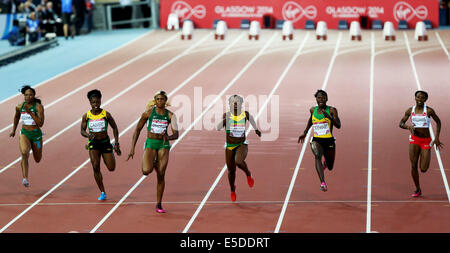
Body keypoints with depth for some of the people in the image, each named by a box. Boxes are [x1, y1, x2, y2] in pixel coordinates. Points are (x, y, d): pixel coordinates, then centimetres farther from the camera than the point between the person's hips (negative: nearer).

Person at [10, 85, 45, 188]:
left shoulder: (39, 107, -12)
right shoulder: (19, 107, -1)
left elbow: (40, 124, -21)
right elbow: (16, 117, 22)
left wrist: (30, 112, -26)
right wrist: (13, 131, 23)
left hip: (36, 134, -1)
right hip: (24, 134, 1)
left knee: (37, 160, 16)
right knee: (24, 153, -29)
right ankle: (25, 178, -32)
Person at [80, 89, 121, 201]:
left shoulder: (106, 114, -8)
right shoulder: (86, 116, -4)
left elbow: (114, 128, 2)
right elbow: (82, 131, 3)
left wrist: (116, 143, -2)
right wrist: (88, 135, -20)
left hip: (105, 142, 0)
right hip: (93, 143, 0)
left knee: (111, 168, 3)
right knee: (95, 167, -16)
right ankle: (102, 192, -3)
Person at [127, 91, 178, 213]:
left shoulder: (170, 115, 1)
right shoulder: (148, 112, -3)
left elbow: (176, 135, 0)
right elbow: (137, 130, 2)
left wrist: (168, 137, -24)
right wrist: (132, 148, -3)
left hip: (163, 145, 1)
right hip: (150, 143, -1)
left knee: (161, 176, -1)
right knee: (146, 171, -24)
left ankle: (159, 204, 12)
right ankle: (152, 164, 15)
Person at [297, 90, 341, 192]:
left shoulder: (331, 110, -5)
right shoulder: (313, 110, 6)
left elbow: (338, 126, -16)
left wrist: (329, 117, -30)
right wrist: (305, 133, 31)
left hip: (329, 141, -1)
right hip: (316, 140, 1)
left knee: (330, 167, 13)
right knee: (317, 155, -33)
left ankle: (326, 161, 54)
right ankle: (323, 183, -44)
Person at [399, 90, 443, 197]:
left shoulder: (429, 110, -4)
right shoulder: (410, 110, 3)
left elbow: (438, 122, 8)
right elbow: (401, 123, 8)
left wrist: (437, 138, 3)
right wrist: (408, 126, -15)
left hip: (426, 140, -2)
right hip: (414, 139, 2)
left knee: (424, 169, -6)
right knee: (413, 166, -6)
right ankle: (418, 190, 11)